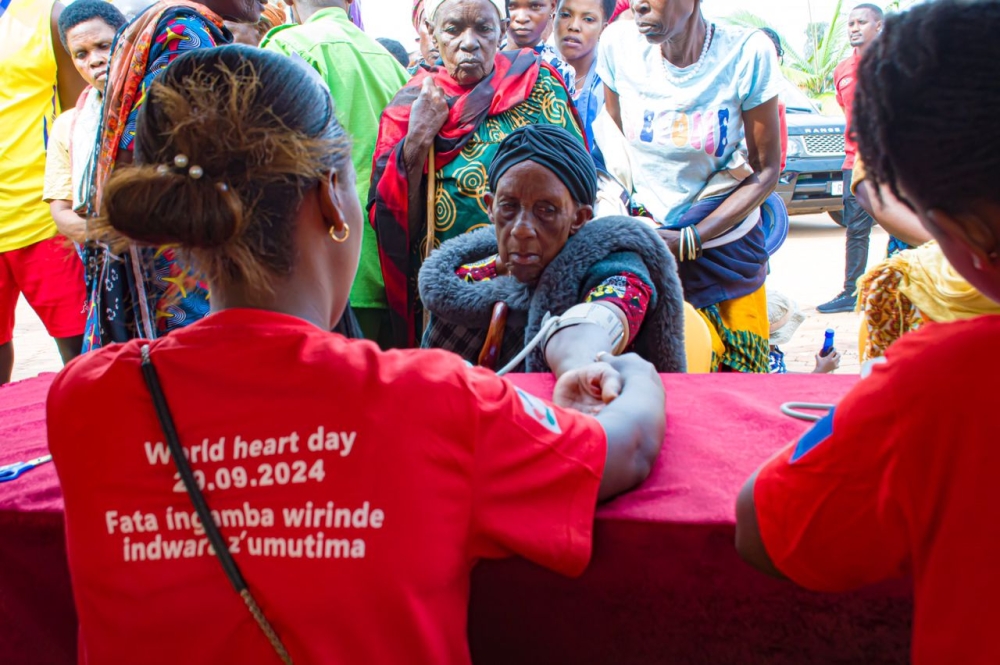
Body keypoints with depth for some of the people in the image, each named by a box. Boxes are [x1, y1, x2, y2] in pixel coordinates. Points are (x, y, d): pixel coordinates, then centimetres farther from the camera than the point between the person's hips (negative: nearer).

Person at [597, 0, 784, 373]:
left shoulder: (747, 52, -14)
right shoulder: (619, 44, -8)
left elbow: (767, 171, -9)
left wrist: (689, 241, -17)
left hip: (726, 242, 0)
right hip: (646, 242, 1)